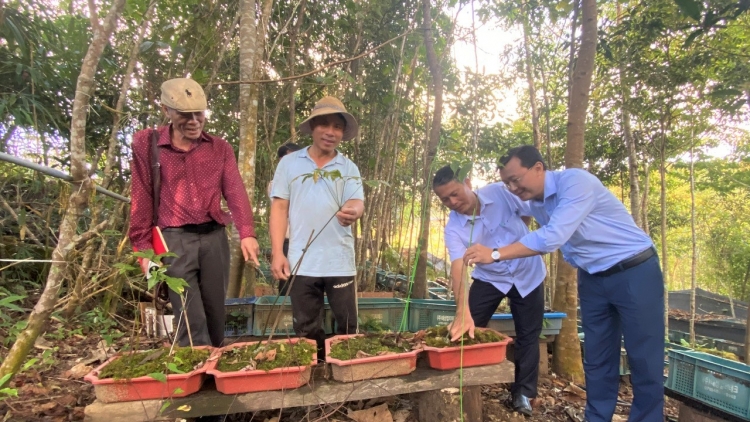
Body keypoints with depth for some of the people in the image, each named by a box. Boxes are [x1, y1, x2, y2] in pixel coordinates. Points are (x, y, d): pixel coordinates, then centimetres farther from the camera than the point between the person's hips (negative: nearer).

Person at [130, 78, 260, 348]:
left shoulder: (220, 148, 8)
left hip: (214, 237, 3)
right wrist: (143, 247, 0)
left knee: (215, 314, 11)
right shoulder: (145, 143, 4)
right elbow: (142, 198, 3)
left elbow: (235, 192, -2)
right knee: (191, 320, -4)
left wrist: (247, 233, -17)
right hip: (175, 239, -2)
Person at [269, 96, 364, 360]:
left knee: (348, 328, 9)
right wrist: (277, 253, -5)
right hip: (301, 263, 0)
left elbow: (357, 202, -10)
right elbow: (279, 208, 2)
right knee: (306, 331, 12)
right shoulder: (289, 163, 4)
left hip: (340, 263, 0)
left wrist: (353, 211, -35)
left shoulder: (349, 168, 5)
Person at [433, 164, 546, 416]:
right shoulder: (453, 228, -22)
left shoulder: (502, 193, -24)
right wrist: (463, 311, -48)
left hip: (528, 273, 0)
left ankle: (522, 393, 24)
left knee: (528, 335, 7)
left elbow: (530, 212, -6)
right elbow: (458, 268, -35)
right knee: (466, 330, -5)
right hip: (489, 278, 1)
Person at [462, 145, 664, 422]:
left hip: (634, 272, -7)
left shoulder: (576, 181, -25)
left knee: (644, 359, 1)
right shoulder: (536, 204, -1)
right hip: (592, 279, 7)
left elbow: (553, 237, -34)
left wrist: (495, 254, -34)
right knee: (597, 359, 11)